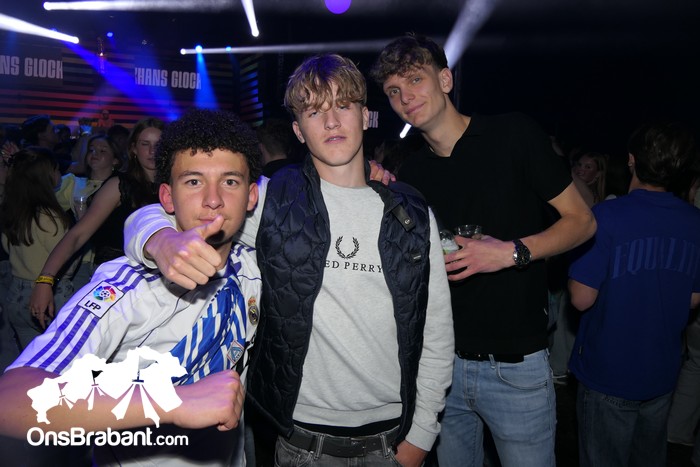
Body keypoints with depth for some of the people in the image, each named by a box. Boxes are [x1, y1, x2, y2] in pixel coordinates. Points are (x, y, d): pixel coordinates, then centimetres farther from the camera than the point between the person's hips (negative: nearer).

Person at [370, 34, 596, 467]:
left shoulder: (512, 134, -6)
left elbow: (581, 220, -3)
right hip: (443, 362, 4)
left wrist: (513, 252, -19)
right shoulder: (410, 172, 6)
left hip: (515, 365, -3)